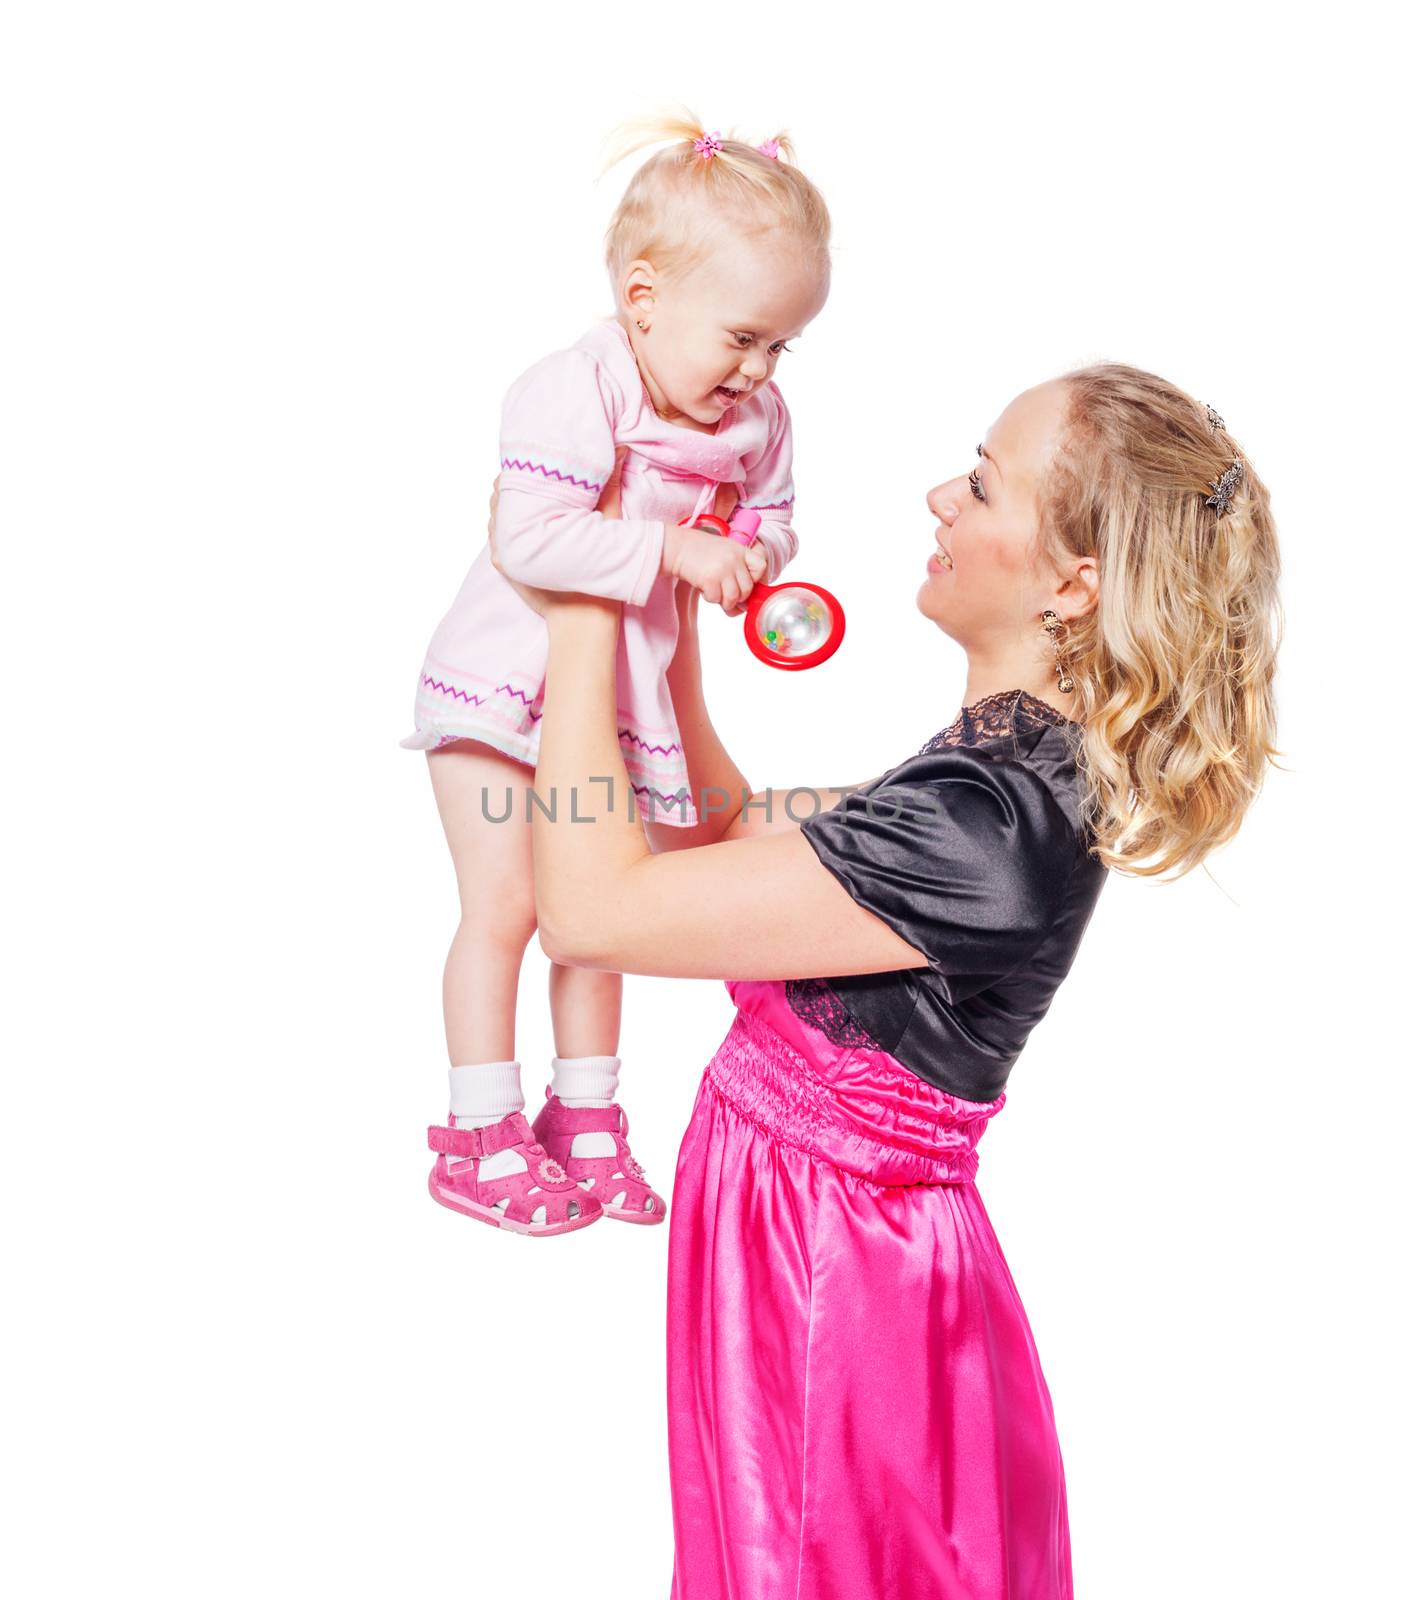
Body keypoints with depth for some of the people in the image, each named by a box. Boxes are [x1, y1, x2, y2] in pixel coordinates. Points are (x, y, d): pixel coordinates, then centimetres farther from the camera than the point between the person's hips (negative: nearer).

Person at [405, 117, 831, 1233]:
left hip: (619, 699, 6)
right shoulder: (571, 392, -23)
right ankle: (483, 1140, 13)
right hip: (505, 681, -6)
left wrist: (754, 553, -14)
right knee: (505, 906, -3)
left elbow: (771, 516, 10)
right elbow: (530, 540, -31)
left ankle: (584, 1120, 29)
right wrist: (672, 551, -34)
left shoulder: (758, 420, -2)